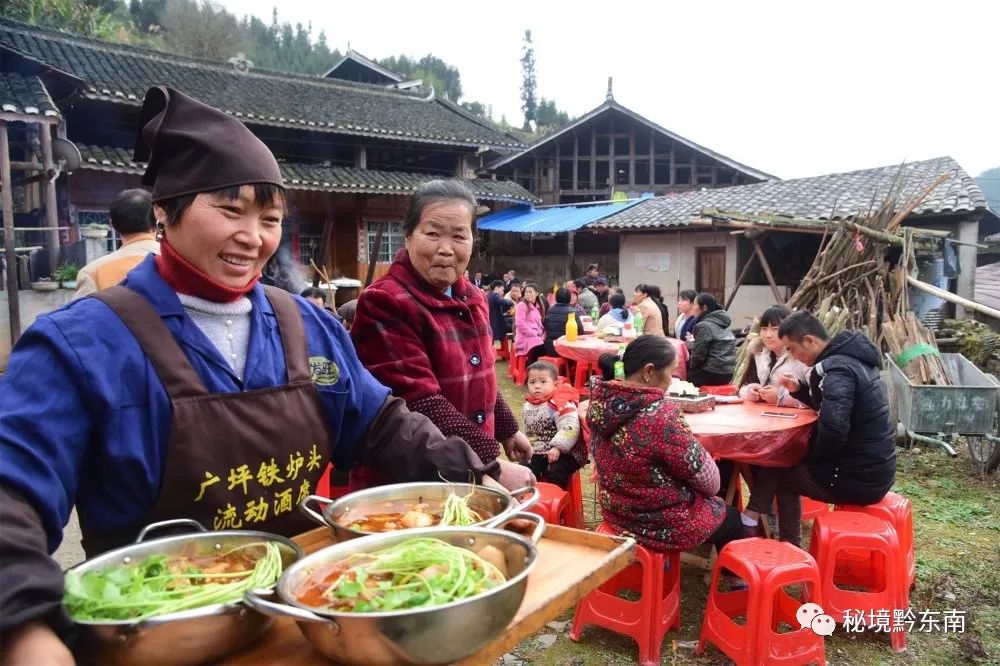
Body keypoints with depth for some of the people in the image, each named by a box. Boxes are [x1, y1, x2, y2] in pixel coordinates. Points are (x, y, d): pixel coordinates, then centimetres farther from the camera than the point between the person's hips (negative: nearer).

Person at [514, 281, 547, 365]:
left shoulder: (538, 306, 21)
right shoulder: (521, 305, -1)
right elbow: (520, 323, -13)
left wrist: (542, 334, 3)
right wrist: (533, 333, -14)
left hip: (538, 337, 7)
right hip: (525, 337, -7)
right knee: (539, 349, -34)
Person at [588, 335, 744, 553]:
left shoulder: (602, 401, -10)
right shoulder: (662, 415, -32)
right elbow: (709, 481, -19)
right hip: (663, 526, -7)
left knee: (716, 505, 31)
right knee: (732, 518, 24)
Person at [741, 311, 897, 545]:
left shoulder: (837, 369, -22)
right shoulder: (852, 358, 9)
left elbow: (833, 429, -34)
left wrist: (814, 458, -15)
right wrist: (801, 389, 9)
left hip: (857, 478, -9)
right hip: (875, 470, 9)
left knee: (778, 470, 11)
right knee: (787, 460, 22)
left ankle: (789, 547, 24)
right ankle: (789, 546, 26)